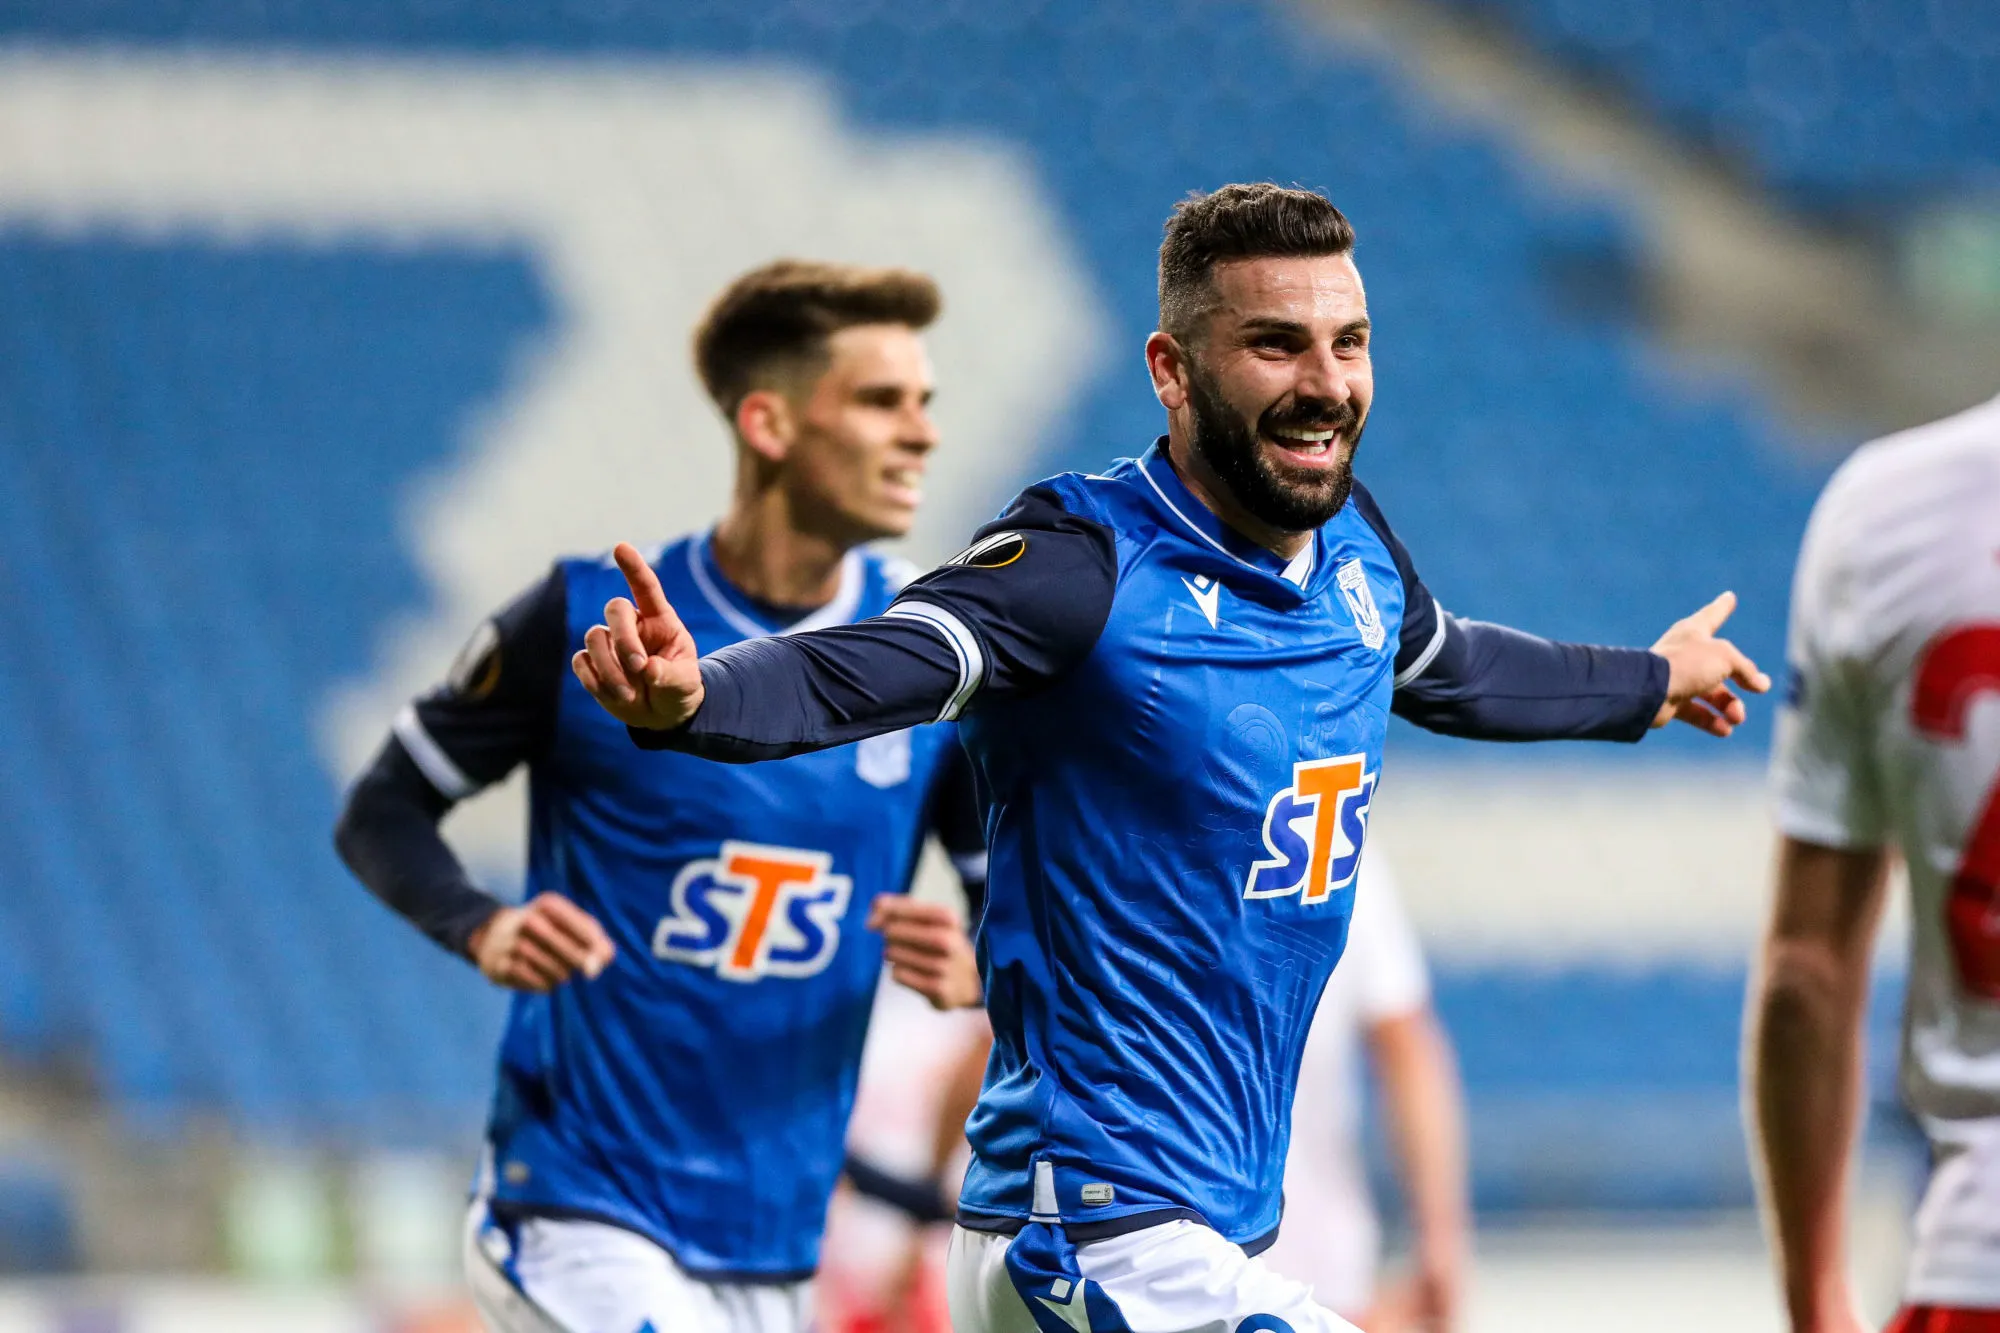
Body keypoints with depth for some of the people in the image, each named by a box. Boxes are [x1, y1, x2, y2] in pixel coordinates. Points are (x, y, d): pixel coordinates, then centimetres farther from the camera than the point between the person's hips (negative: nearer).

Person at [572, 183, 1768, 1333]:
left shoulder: (1351, 546, 9)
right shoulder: (1088, 564, -15)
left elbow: (1452, 669, 31)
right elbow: (857, 672, -30)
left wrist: (1648, 684, 49)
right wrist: (686, 696, -51)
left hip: (1222, 1237, 8)